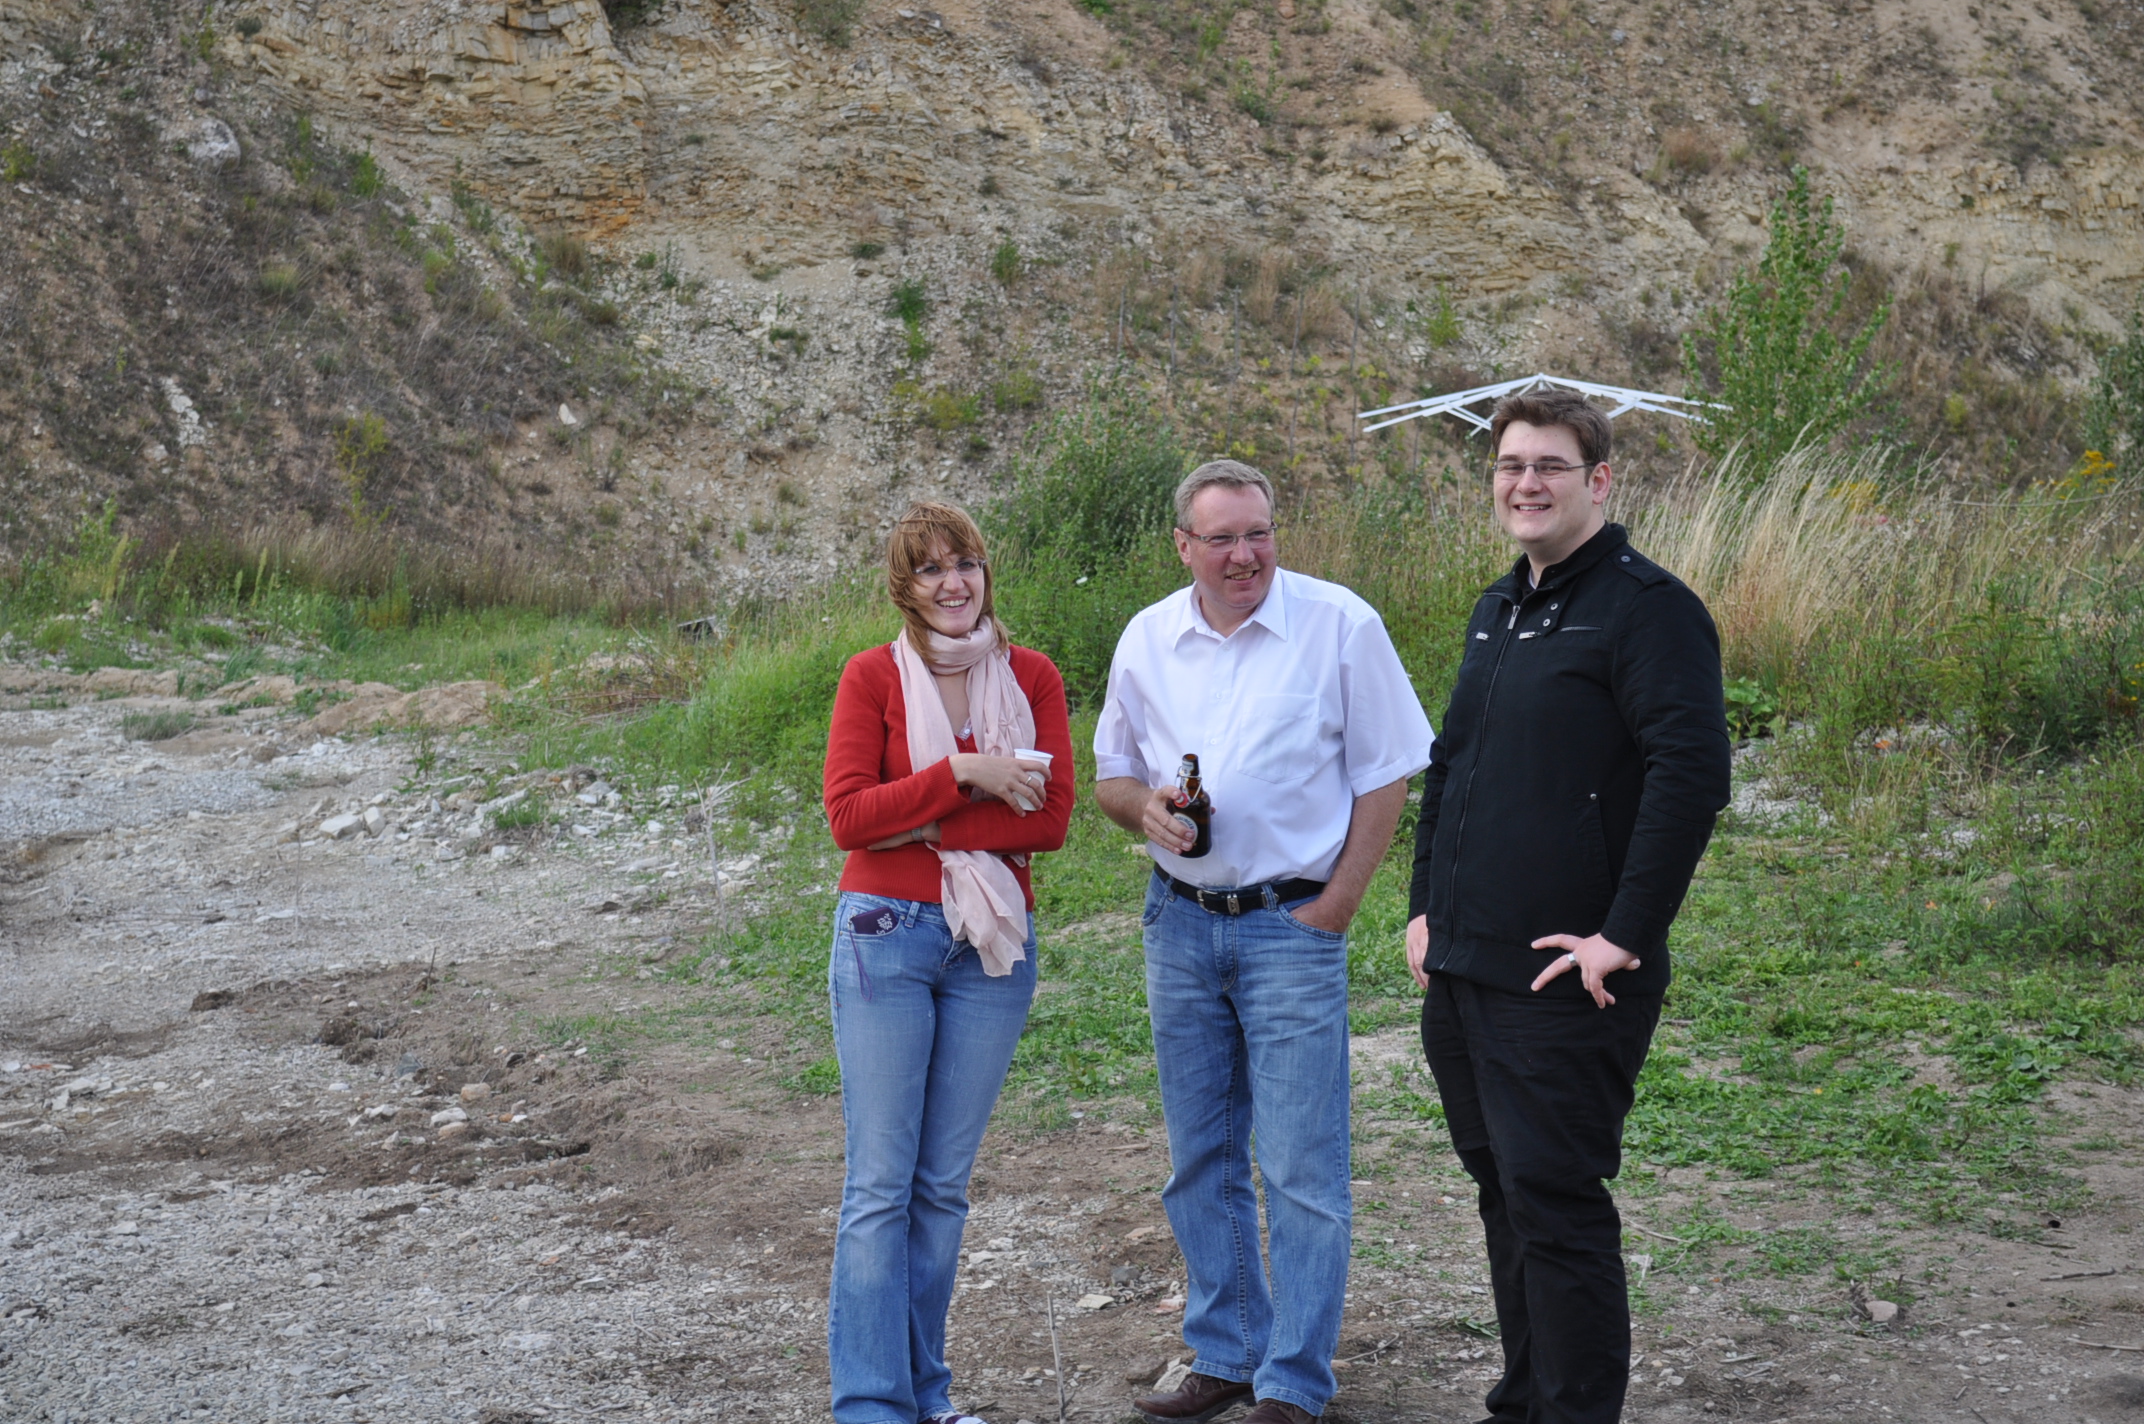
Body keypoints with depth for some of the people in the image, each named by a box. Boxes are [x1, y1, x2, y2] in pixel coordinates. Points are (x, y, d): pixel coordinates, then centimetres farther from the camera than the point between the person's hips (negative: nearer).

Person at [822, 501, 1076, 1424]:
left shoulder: (1031, 678, 4)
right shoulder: (873, 676, -1)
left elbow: (1050, 818, -5)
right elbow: (850, 814, -10)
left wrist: (919, 826, -11)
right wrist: (964, 775, -17)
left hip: (992, 939, 3)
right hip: (886, 937, -3)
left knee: (945, 1183, 10)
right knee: (880, 1182, -4)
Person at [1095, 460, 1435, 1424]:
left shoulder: (1340, 625, -7)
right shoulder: (1148, 639, 5)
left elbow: (1385, 775, -3)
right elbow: (1112, 773, 15)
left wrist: (1338, 903, -8)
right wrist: (1145, 809, -8)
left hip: (1292, 922, -5)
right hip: (1180, 920, 5)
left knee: (1301, 1171, -5)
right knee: (1200, 1161, 12)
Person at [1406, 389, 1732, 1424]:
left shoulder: (1646, 607, -12)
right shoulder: (1498, 609, 16)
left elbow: (1692, 772, -22)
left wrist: (1625, 937, -22)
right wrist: (1425, 904, 15)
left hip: (1563, 982, -8)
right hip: (1461, 972, 9)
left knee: (1554, 1203, -5)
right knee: (1503, 1193, 17)